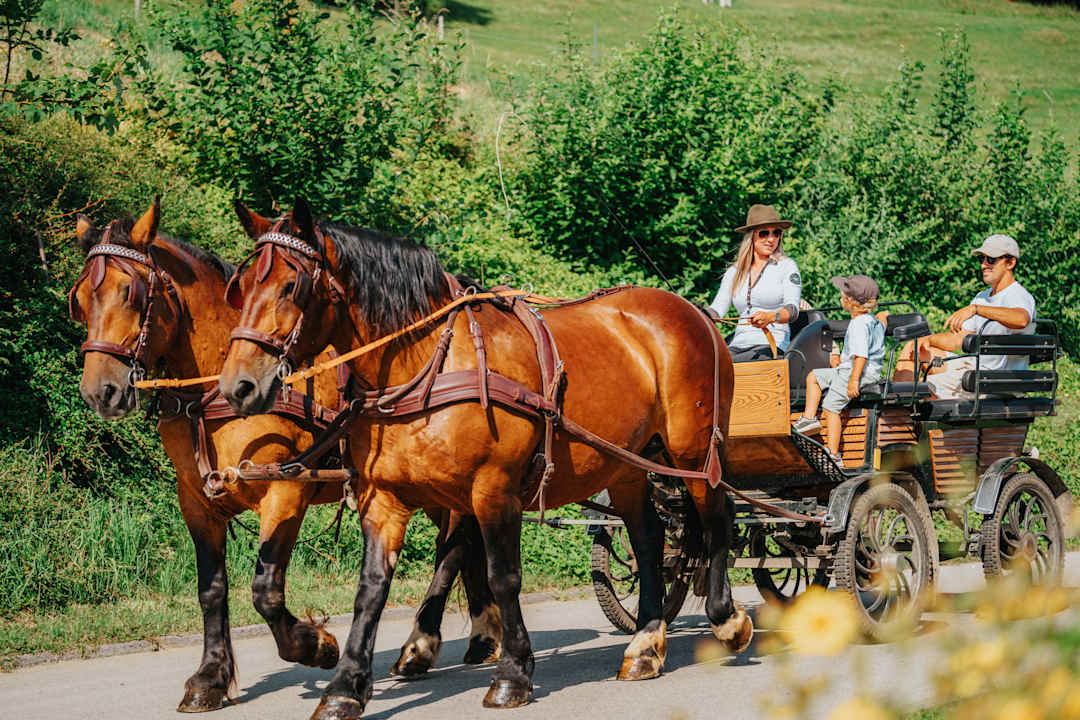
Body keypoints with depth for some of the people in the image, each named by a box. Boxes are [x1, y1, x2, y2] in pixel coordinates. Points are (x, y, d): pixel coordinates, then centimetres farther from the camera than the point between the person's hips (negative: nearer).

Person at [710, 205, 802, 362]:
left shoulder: (787, 266, 6)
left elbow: (792, 309, -8)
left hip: (771, 345, -4)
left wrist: (771, 317, -32)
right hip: (737, 345, 4)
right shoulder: (734, 272, 19)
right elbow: (717, 309, 11)